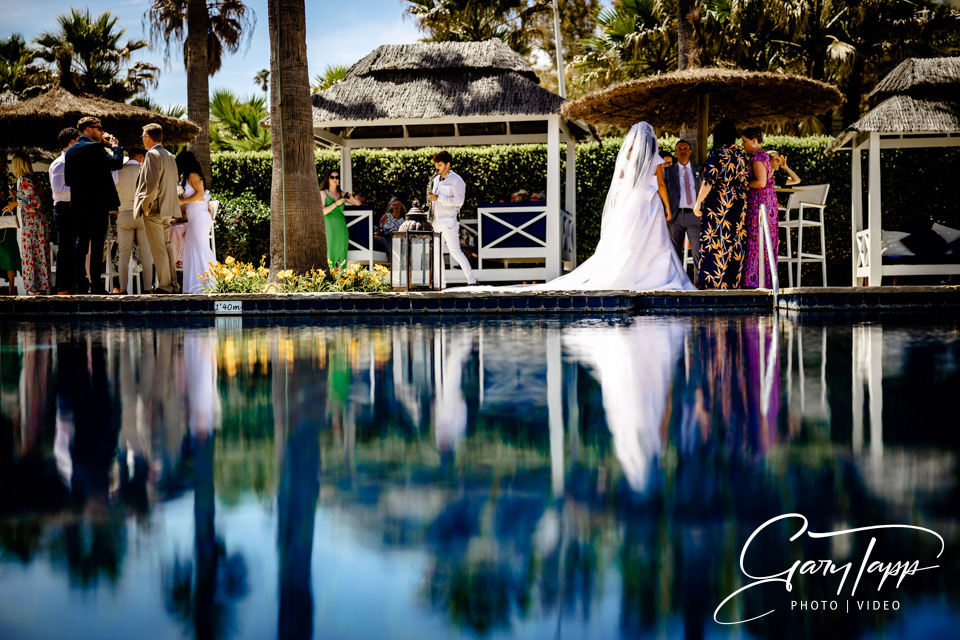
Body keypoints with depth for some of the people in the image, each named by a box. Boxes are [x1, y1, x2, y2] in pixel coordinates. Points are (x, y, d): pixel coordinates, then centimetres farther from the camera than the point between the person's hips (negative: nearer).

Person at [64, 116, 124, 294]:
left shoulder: (70, 151, 13)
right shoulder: (95, 147, -11)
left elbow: (68, 181, 15)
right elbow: (117, 162, -14)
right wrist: (115, 146, 2)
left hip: (78, 205, 7)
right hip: (98, 203, -7)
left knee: (81, 244, 8)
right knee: (97, 245, -5)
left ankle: (81, 285, 7)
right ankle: (96, 285, -7)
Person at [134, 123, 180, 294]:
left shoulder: (152, 155, -14)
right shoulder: (170, 156, 14)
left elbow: (152, 184, -22)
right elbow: (175, 179, 19)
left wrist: (146, 205, -15)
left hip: (154, 209, -9)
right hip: (168, 208, 9)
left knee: (158, 248, -6)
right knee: (167, 246, 15)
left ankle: (164, 285, -6)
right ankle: (172, 283, 17)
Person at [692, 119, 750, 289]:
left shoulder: (717, 154, -10)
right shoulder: (741, 155, 9)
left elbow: (708, 181, -16)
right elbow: (746, 181, 12)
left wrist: (698, 203, -10)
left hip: (717, 204, -6)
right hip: (737, 204, 6)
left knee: (715, 242, -4)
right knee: (734, 241, 8)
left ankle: (713, 282, -6)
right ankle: (732, 281, 10)